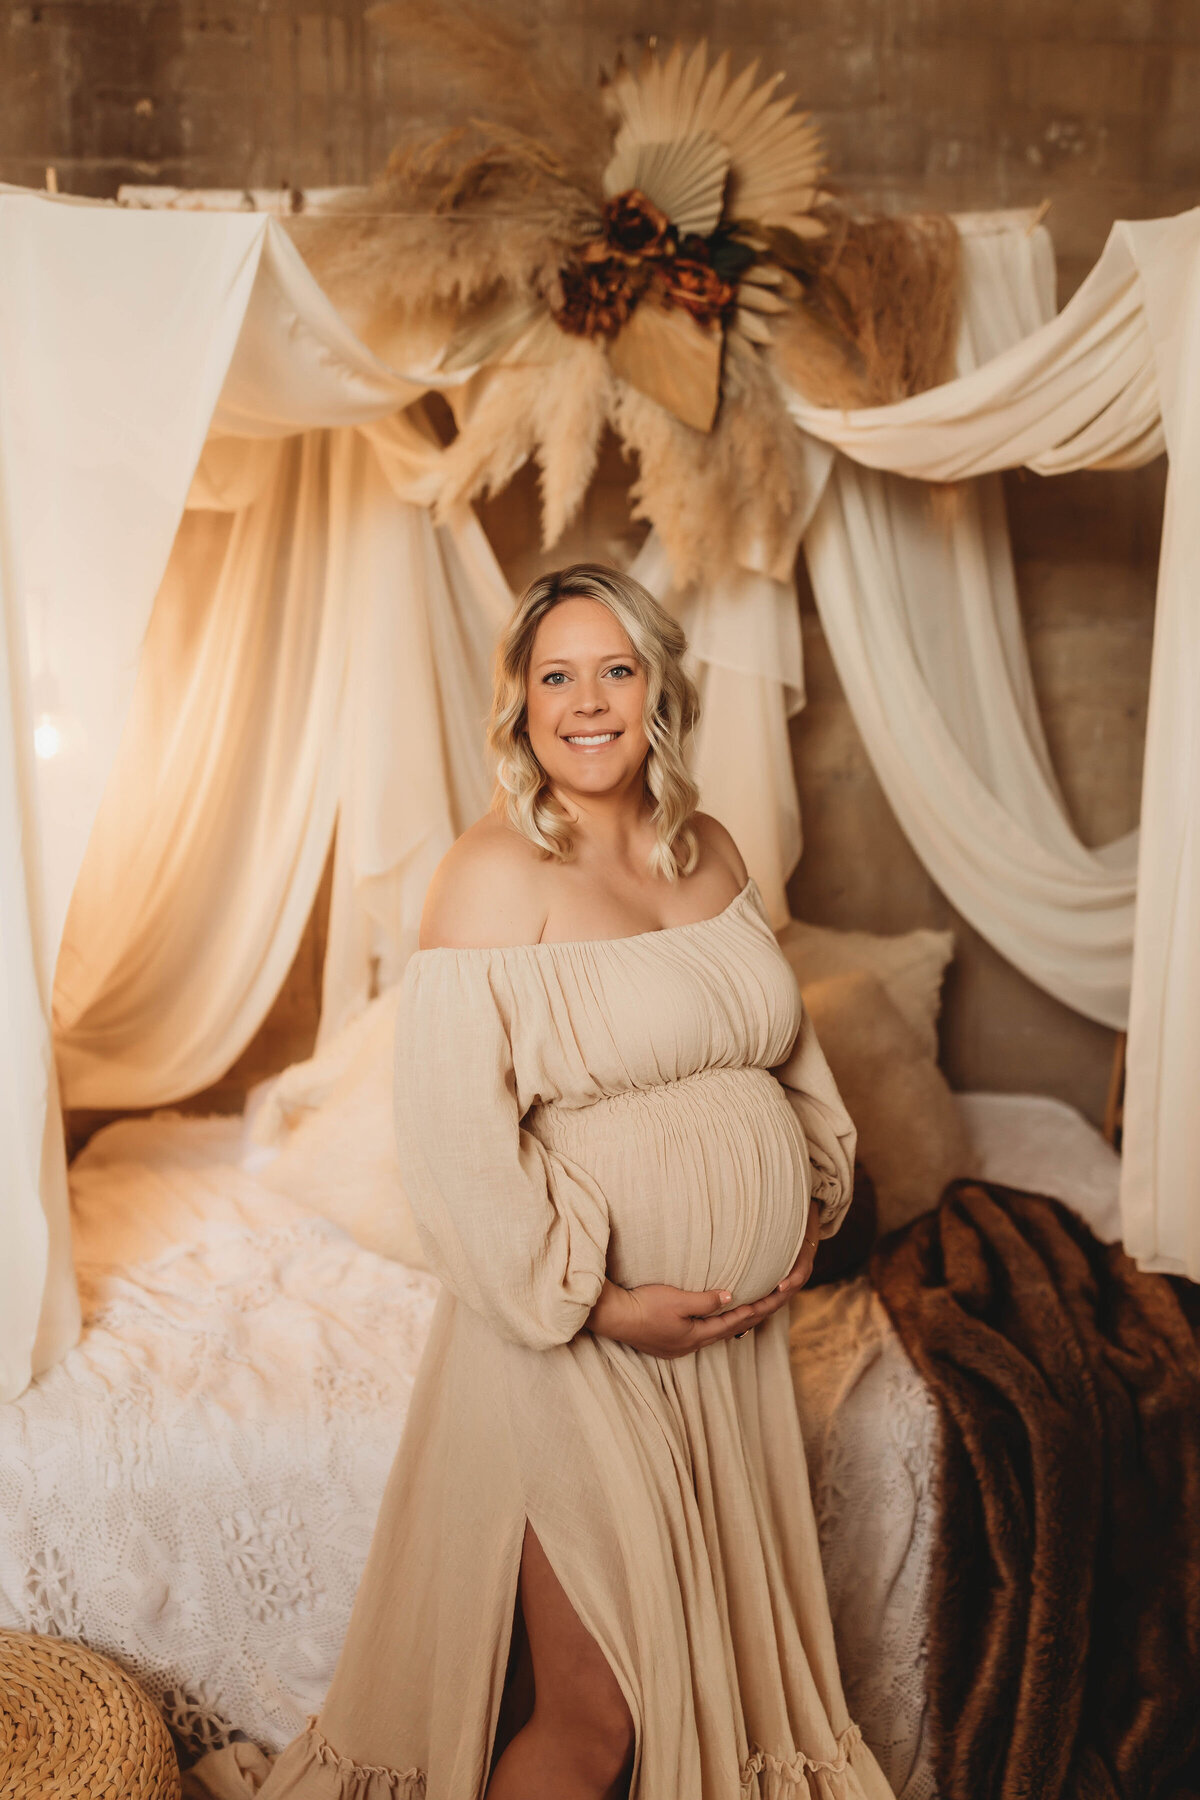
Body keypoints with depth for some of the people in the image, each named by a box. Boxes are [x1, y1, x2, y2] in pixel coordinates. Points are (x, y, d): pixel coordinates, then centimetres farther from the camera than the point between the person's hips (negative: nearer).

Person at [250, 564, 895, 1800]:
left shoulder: (710, 851, 6)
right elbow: (452, 1130, -20)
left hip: (734, 1326, 7)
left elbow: (787, 1044, 17)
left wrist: (812, 1201, 7)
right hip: (579, 1341, -6)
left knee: (719, 1659, 20)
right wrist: (599, 1303, -18)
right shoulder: (494, 874, -15)